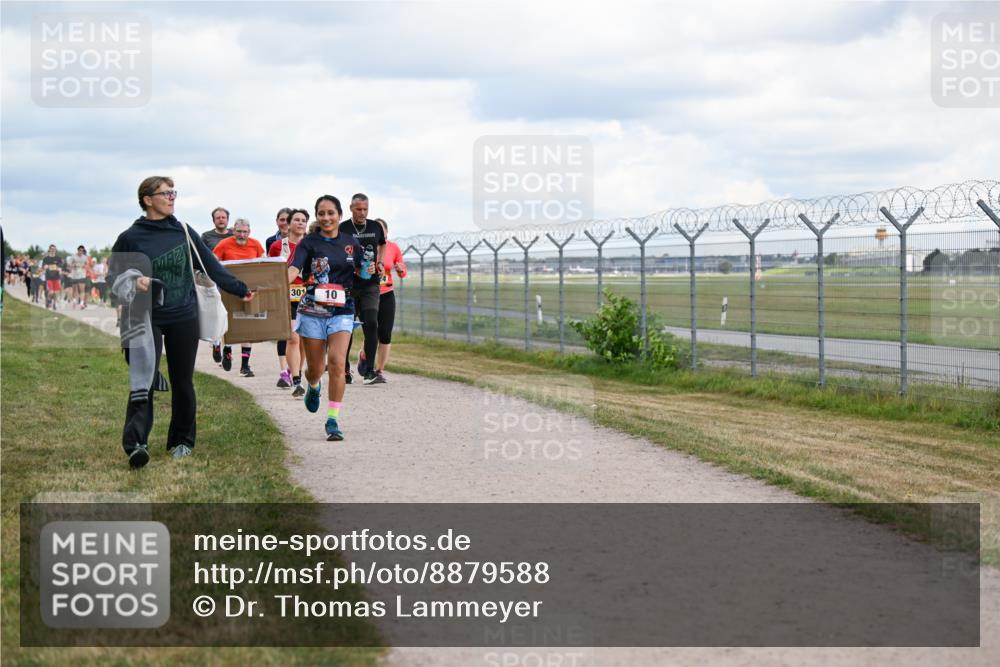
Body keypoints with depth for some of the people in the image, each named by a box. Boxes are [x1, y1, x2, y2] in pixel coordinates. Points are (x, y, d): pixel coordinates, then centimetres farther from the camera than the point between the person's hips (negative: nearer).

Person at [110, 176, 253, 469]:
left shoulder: (184, 232, 6)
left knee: (182, 382, 9)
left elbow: (211, 266, 10)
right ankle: (136, 444, -20)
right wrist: (134, 283, -14)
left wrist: (240, 289, 7)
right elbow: (114, 276, 6)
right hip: (146, 320, -2)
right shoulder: (130, 238, 0)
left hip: (183, 317, 2)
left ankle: (182, 441, 21)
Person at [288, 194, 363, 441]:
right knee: (315, 369, 7)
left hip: (342, 312, 1)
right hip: (312, 312, -1)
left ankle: (333, 420, -9)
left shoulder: (350, 242, 7)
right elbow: (294, 268, -18)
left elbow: (362, 270, 21)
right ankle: (313, 386, 46)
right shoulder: (309, 243, -3)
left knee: (337, 363, -15)